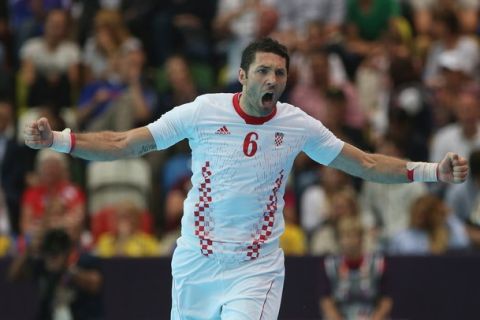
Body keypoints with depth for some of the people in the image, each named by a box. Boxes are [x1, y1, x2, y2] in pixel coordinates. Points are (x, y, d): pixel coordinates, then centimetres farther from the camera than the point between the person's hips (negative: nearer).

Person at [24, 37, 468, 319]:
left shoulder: (298, 126, -2)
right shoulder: (204, 112, -6)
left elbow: (366, 164, 7)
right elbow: (124, 144, -3)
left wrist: (434, 172, -3)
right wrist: (55, 141, -13)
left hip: (257, 267, -1)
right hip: (197, 260, 1)